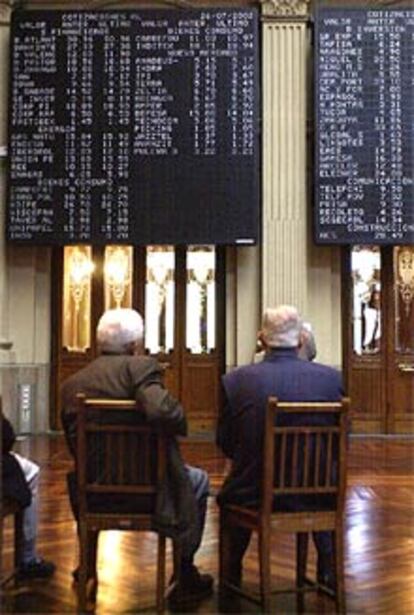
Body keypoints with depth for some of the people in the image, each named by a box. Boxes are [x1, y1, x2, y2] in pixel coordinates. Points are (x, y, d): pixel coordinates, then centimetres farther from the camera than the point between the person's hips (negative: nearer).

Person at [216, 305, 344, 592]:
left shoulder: (235, 380, -11)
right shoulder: (332, 378, -9)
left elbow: (225, 444, 0)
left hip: (253, 496, 0)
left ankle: (232, 573, 44)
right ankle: (328, 571, 40)